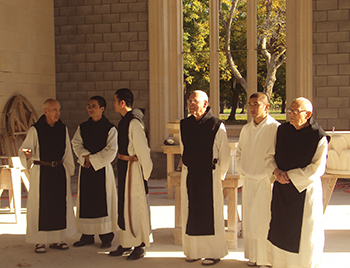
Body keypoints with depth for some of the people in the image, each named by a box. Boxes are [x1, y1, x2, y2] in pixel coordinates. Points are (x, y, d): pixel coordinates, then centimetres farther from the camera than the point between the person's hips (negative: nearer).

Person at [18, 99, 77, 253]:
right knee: (40, 205, 0)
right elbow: (24, 149, -12)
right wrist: (27, 154, -34)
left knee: (59, 205, 7)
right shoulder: (35, 130, -7)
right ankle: (39, 241, 9)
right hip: (41, 172, -4)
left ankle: (56, 239, 19)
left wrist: (69, 170, 14)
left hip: (59, 172, 4)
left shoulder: (63, 129, 5)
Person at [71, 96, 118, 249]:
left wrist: (93, 159, -14)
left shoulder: (110, 129, -5)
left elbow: (111, 151, -10)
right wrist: (85, 156, -13)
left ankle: (106, 237, 8)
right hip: (86, 169, 5)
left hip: (102, 168, -4)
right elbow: (76, 144, 5)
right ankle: (87, 236, 17)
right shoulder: (83, 127, 9)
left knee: (104, 201, -1)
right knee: (86, 202, 7)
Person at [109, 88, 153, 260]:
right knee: (124, 205, 14)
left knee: (135, 206, -1)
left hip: (133, 167, -10)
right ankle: (126, 244, 25)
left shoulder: (134, 122, -18)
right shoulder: (124, 121, 11)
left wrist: (145, 172, -14)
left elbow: (142, 149, -18)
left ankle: (140, 246, 11)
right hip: (123, 166, 10)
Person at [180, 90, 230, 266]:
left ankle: (214, 253, 14)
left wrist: (219, 175, 5)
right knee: (190, 213, 9)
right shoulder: (184, 125, 5)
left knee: (210, 214, 2)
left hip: (209, 175, -4)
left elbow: (224, 156, -3)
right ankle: (193, 251, 22)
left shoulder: (217, 126, -9)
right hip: (189, 175, 5)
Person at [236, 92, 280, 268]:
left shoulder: (275, 128, -12)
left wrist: (272, 175, -11)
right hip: (249, 181, 6)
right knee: (249, 220, 12)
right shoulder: (246, 129, 7)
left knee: (266, 222, 0)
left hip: (266, 181, -6)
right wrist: (241, 170, 11)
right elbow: (239, 152, 21)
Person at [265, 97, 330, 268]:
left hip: (304, 191, -4)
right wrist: (276, 170, -12)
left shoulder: (319, 137, -13)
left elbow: (317, 169, -16)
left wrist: (289, 175, -16)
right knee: (280, 228, 12)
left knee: (304, 232, 6)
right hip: (281, 189, 5)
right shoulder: (282, 130, 2)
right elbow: (270, 155, 8)